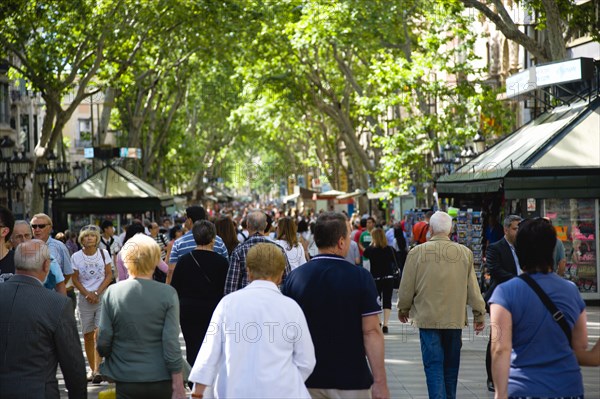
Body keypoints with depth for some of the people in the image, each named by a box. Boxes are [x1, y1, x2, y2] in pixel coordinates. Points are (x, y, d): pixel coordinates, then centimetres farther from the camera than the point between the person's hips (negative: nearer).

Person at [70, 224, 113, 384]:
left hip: (103, 296, -1)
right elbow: (75, 280, 3)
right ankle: (92, 369, 17)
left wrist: (97, 293, -10)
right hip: (85, 298, 2)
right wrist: (87, 294, -11)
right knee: (88, 336, 6)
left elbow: (109, 275, 1)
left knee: (99, 333, -13)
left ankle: (98, 370, -17)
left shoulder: (103, 253, 0)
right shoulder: (76, 257, 0)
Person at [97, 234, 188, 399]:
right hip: (162, 382, -1)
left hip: (126, 381, 1)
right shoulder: (168, 294, -9)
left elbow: (103, 342, -5)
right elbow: (172, 343, -11)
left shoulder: (112, 292, -6)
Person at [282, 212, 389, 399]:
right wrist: (380, 382, -8)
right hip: (351, 380, -3)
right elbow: (371, 332, -12)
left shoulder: (294, 277, 0)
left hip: (308, 381, 3)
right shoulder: (361, 277, -9)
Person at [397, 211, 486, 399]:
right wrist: (479, 314, 11)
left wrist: (403, 309, 17)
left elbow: (406, 287, 0)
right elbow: (473, 287, 1)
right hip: (455, 318, 2)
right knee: (451, 366, 15)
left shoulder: (417, 252, -6)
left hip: (428, 318, -2)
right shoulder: (465, 253, -2)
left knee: (433, 364, -1)